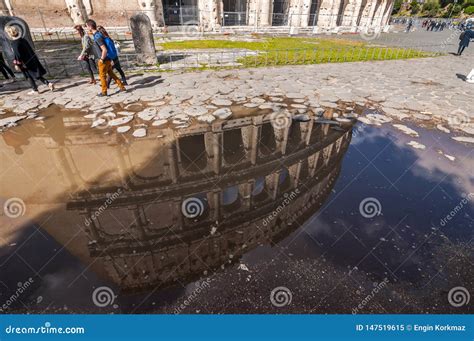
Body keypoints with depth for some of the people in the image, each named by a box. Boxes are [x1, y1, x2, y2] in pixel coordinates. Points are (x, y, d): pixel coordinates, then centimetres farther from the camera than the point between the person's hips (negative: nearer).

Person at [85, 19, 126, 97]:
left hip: (105, 59, -9)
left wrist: (102, 59, -17)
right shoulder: (98, 33, 8)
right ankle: (122, 87, 21)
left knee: (102, 75, 5)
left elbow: (104, 50, -29)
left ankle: (104, 92, 16)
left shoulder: (97, 37, -22)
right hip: (108, 58, 9)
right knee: (111, 73, 18)